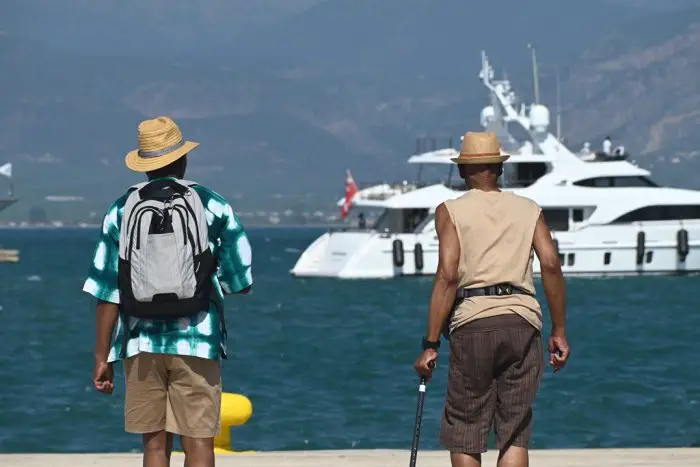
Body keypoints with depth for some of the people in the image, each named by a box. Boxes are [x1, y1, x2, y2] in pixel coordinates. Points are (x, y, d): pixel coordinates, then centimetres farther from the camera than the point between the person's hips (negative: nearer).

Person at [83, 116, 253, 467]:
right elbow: (241, 281, 1)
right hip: (198, 344, -2)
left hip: (142, 346, 2)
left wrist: (102, 357, 5)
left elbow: (107, 292, 1)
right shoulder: (212, 207, 0)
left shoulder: (121, 211, 3)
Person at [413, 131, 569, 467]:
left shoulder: (451, 211, 6)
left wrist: (431, 344, -6)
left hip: (473, 322, -2)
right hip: (523, 322, 2)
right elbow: (551, 265, 2)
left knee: (464, 433, 6)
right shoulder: (528, 209, 14)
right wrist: (559, 332, 6)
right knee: (515, 432, 6)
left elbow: (447, 276, -5)